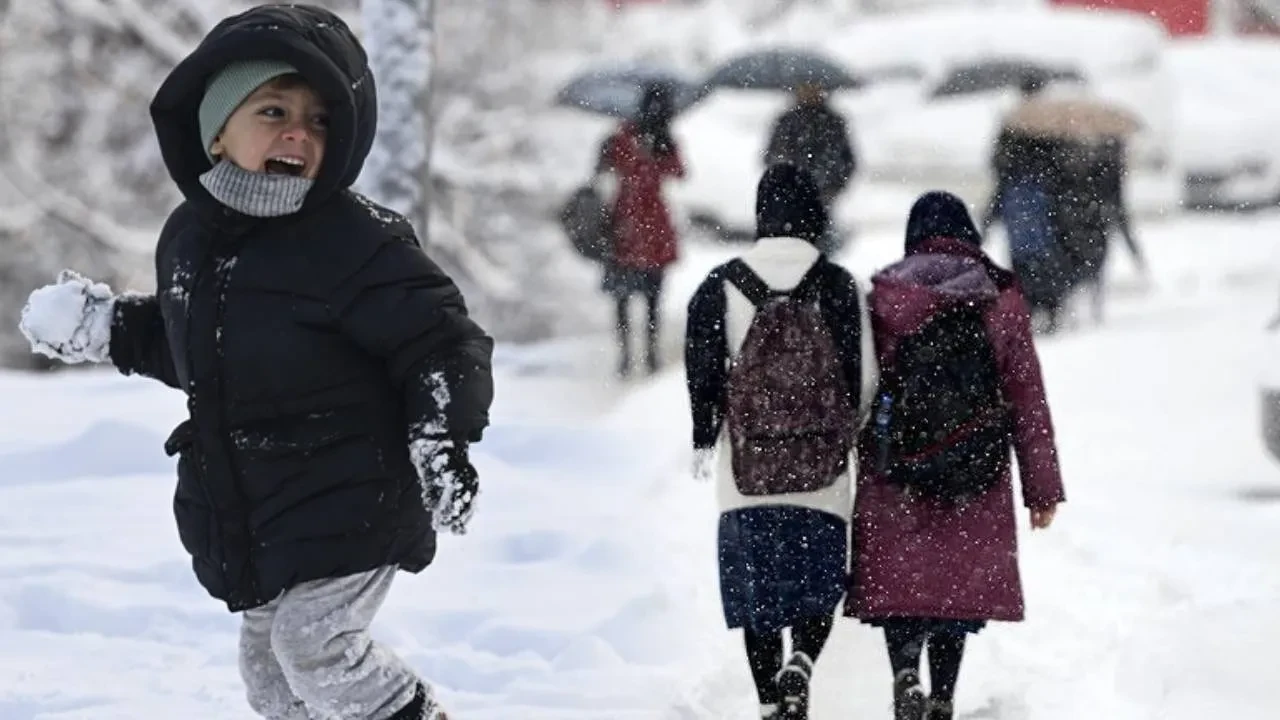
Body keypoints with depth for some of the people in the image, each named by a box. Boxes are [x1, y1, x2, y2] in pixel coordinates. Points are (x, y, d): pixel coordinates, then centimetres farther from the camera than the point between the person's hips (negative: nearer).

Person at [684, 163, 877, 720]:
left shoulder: (721, 286, -2)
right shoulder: (839, 287, -4)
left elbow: (702, 372, 0)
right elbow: (864, 375, -2)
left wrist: (705, 440, 15)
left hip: (746, 469, 1)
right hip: (822, 471, -1)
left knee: (757, 589, 10)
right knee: (818, 586, 8)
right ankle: (800, 666, -18)